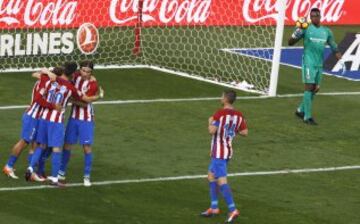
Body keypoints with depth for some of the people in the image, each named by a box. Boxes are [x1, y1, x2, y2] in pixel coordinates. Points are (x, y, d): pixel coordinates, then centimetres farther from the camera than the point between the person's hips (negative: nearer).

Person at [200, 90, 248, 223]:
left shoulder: (220, 113, -17)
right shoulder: (238, 115, 3)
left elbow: (212, 131, -24)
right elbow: (244, 132, 5)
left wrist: (210, 122, -4)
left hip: (218, 153, -8)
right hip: (228, 151, 8)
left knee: (221, 181, -9)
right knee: (211, 176, 20)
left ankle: (233, 210, -15)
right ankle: (214, 208, 22)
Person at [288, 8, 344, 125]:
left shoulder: (326, 31, 11)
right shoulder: (306, 29, -3)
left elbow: (334, 48, 18)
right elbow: (290, 43, -4)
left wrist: (341, 60, 7)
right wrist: (296, 33, -23)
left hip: (320, 65, 6)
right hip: (309, 63, -6)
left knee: (315, 89, 9)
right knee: (309, 87, -10)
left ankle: (300, 110, 27)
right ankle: (307, 117, -8)